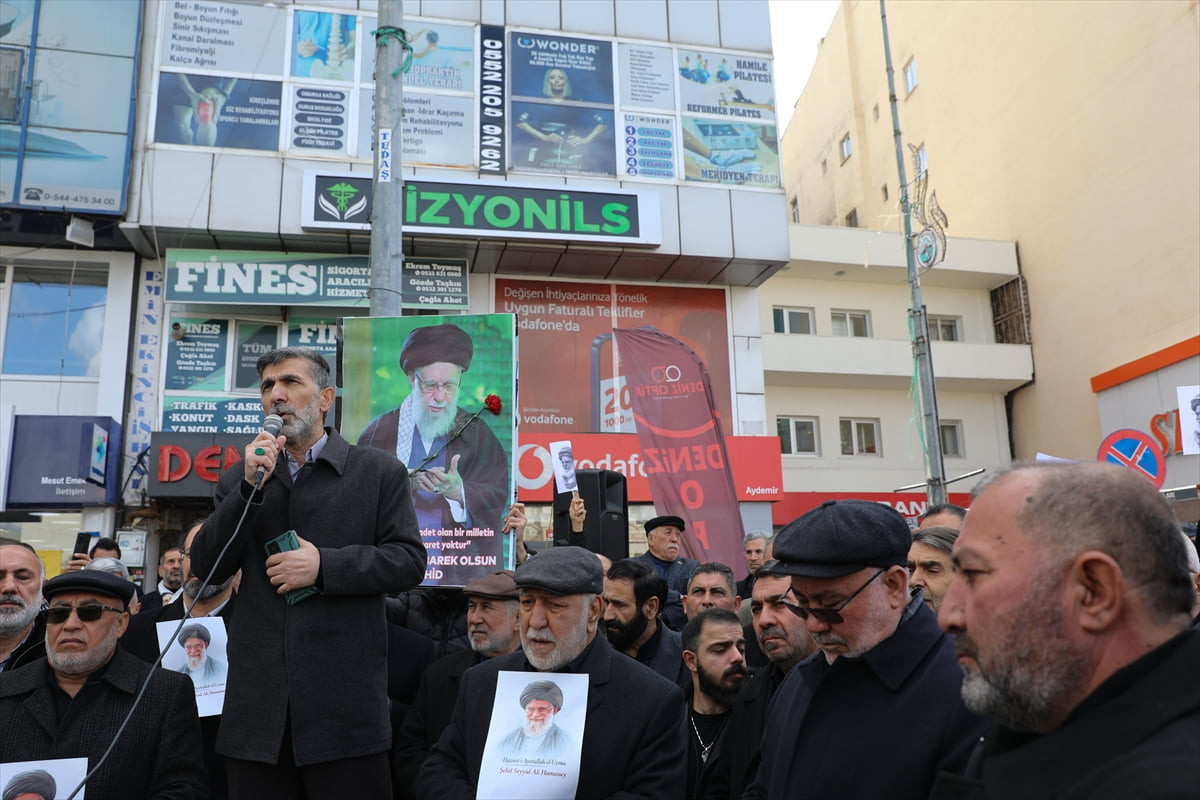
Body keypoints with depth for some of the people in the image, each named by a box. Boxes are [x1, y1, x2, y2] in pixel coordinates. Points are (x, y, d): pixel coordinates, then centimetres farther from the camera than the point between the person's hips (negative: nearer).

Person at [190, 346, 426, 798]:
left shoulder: (379, 472, 4)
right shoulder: (242, 476, 13)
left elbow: (409, 561, -2)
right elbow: (206, 569, 5)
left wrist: (325, 565, -15)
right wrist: (250, 487, -7)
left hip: (344, 696, -3)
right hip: (258, 698, 3)